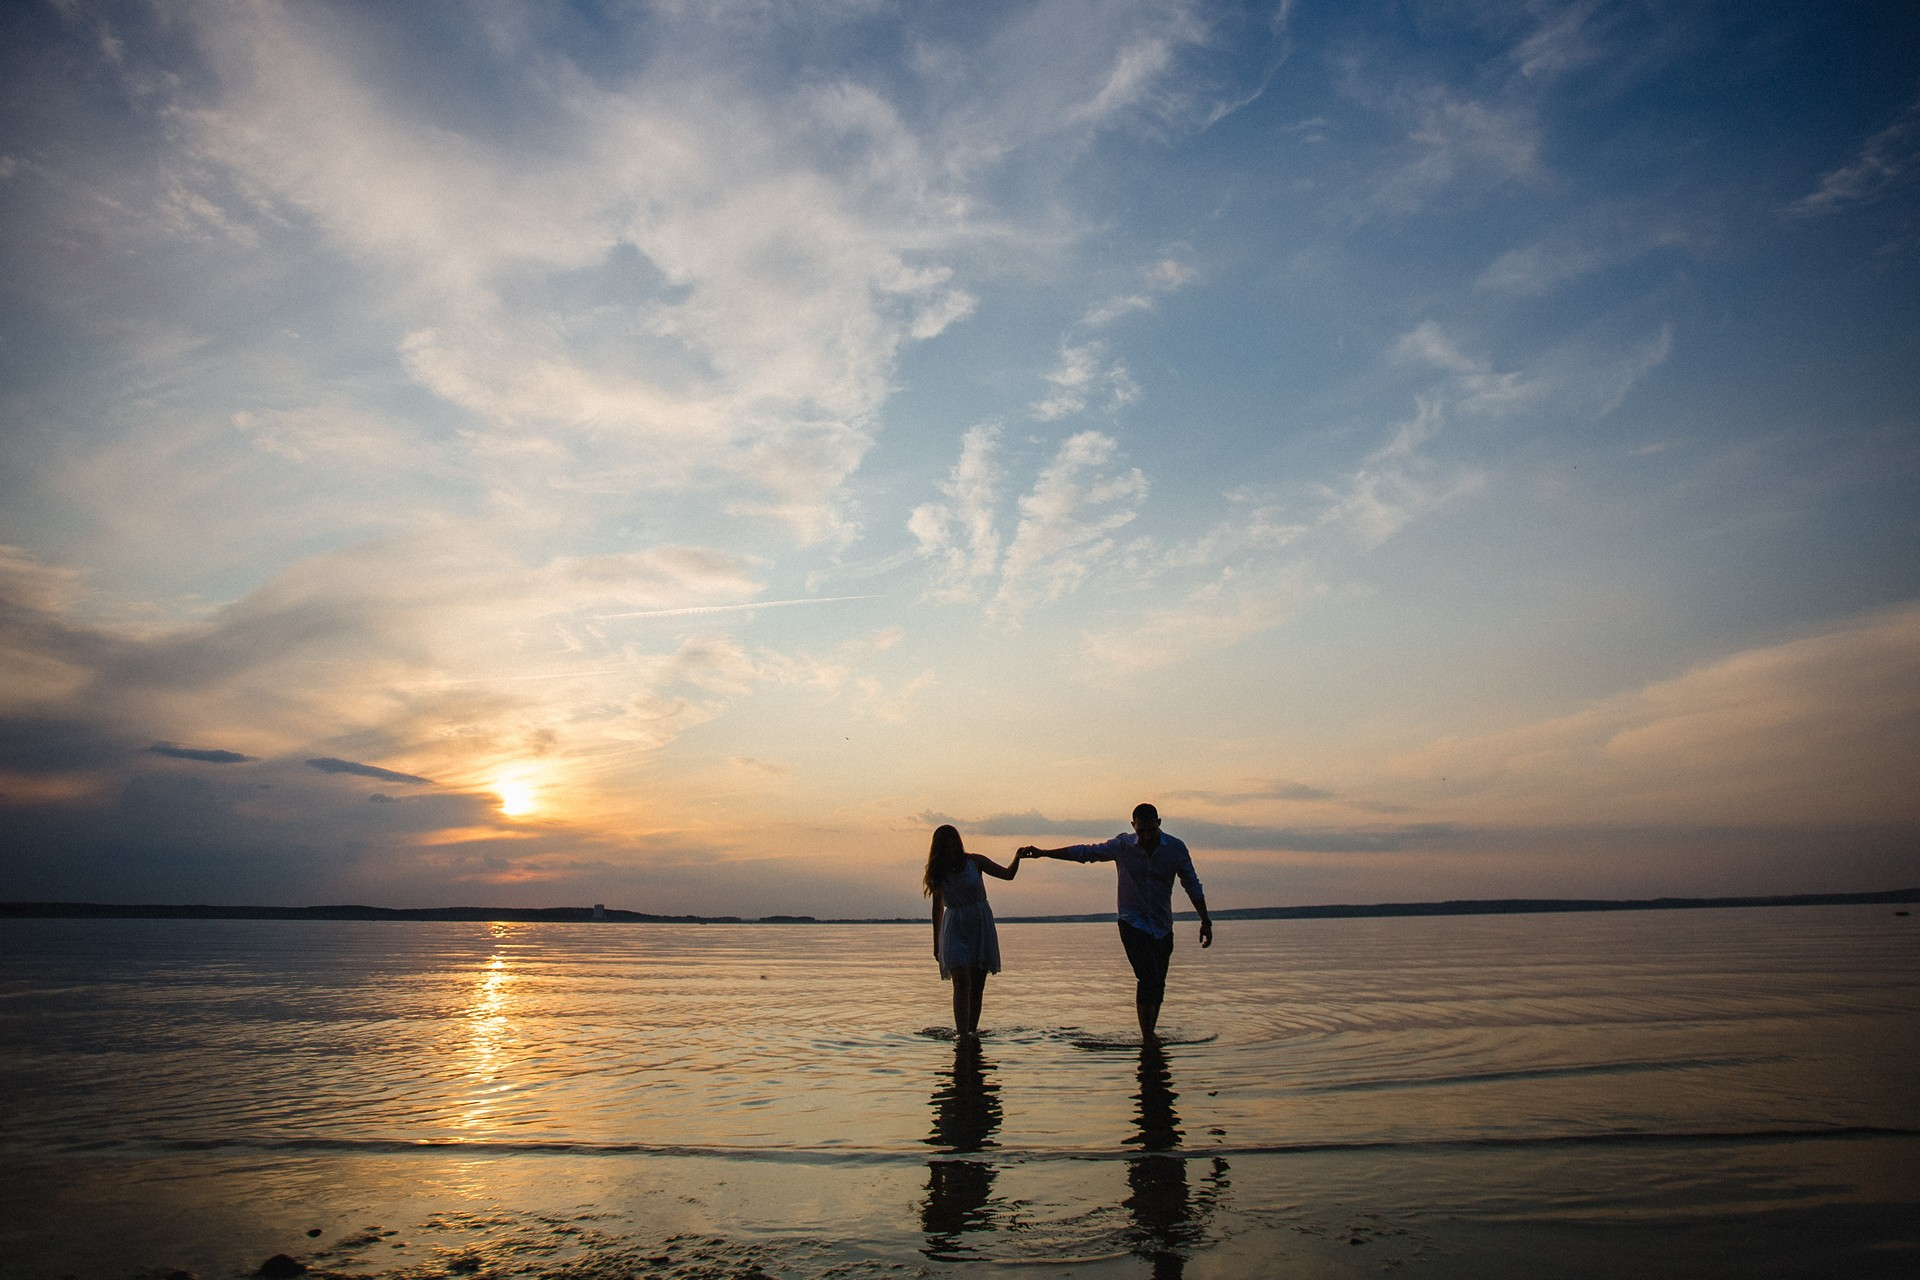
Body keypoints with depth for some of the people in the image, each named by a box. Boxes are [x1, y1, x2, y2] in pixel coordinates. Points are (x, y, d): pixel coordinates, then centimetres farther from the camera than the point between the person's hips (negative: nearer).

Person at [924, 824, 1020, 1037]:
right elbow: (938, 908, 13)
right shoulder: (938, 872, 3)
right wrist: (936, 942, 18)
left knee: (977, 986, 3)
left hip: (981, 927, 1)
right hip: (954, 930, -1)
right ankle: (962, 1035, -22)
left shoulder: (974, 862, 0)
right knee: (962, 983, -16)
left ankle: (972, 1031, 14)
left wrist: (1018, 858, -19)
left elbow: (1008, 874, 2)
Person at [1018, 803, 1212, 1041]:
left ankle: (1150, 1034, 19)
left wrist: (1205, 921, 5)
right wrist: (1043, 853, -4)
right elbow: (1085, 852, -1)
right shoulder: (1123, 845, -6)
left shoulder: (1176, 848, -4)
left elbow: (1192, 885, 6)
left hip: (1163, 927, 2)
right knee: (1148, 977, -18)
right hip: (1133, 924, -2)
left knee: (1158, 985, 3)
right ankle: (1147, 1038, -14)